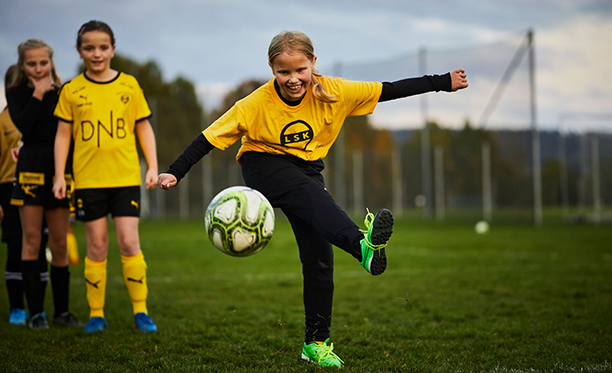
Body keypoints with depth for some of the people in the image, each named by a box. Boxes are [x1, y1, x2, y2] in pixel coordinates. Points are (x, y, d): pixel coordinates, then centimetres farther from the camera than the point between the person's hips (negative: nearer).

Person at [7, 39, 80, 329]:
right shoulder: (16, 93, 5)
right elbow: (23, 124, -14)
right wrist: (38, 94, -11)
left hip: (60, 169, 2)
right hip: (31, 167, -2)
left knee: (60, 245, 5)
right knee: (32, 241, -3)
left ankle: (62, 311, 13)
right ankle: (36, 312, 0)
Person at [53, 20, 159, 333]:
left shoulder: (129, 85, 5)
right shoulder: (71, 90, 3)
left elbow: (144, 128, 10)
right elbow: (63, 134, 7)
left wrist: (153, 166, 3)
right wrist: (59, 175, 2)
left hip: (125, 177, 0)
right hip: (88, 179, 0)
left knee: (129, 242, -7)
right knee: (96, 245, 2)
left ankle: (140, 310, 4)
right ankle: (96, 314, 12)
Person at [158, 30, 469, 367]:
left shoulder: (331, 92, -16)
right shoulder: (257, 104, -22)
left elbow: (390, 90, -13)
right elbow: (210, 137, -19)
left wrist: (442, 83, -13)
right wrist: (174, 172, -28)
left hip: (307, 168, 4)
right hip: (264, 165, -4)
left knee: (319, 257, -7)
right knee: (312, 195, -37)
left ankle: (316, 343, 4)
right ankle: (363, 245, -64)